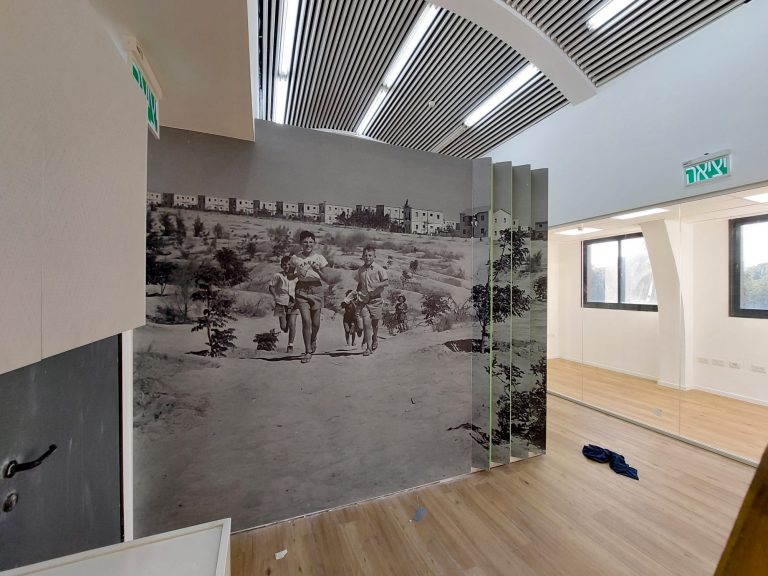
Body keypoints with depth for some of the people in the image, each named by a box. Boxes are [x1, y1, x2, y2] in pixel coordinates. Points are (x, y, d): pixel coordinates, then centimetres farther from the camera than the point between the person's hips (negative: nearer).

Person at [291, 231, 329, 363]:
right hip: (301, 291, -1)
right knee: (306, 321, -10)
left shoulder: (319, 258, 2)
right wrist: (297, 274, -8)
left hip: (316, 289, 1)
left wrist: (318, 271, -17)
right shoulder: (295, 258, 2)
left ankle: (313, 339, 41)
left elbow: (326, 279, 2)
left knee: (315, 323, 7)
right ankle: (308, 352, 5)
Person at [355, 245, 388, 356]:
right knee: (366, 323, -8)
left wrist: (377, 285, -20)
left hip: (375, 299, -2)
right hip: (364, 300, 2)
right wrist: (358, 292, 6)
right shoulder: (360, 270, 8)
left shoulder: (379, 269, -4)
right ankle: (368, 347, -2)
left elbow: (386, 281, -3)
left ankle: (375, 339, 42)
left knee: (374, 322, 11)